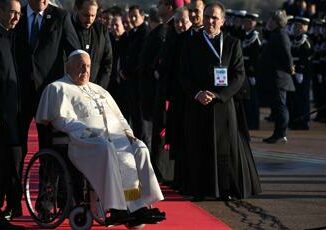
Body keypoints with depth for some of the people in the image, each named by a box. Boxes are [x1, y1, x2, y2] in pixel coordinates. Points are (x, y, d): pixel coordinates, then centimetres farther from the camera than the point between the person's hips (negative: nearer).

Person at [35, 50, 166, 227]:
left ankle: (141, 206, -30)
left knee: (139, 148, -22)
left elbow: (118, 116, 29)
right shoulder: (58, 89, 10)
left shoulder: (98, 90, 32)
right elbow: (63, 120, -4)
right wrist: (88, 133, -17)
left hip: (117, 138, 6)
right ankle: (116, 210, -42)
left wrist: (127, 132, 8)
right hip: (85, 142, -6)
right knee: (106, 150, -38)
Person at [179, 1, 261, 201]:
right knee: (199, 146, 0)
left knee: (225, 145, -2)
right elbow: (184, 74, 6)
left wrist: (217, 95, -11)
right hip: (197, 103, 1)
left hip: (223, 104, -1)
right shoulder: (192, 43, 7)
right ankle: (200, 189, 6)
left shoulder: (232, 44, 4)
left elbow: (239, 75, -1)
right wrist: (197, 93, -11)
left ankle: (227, 189, 5)